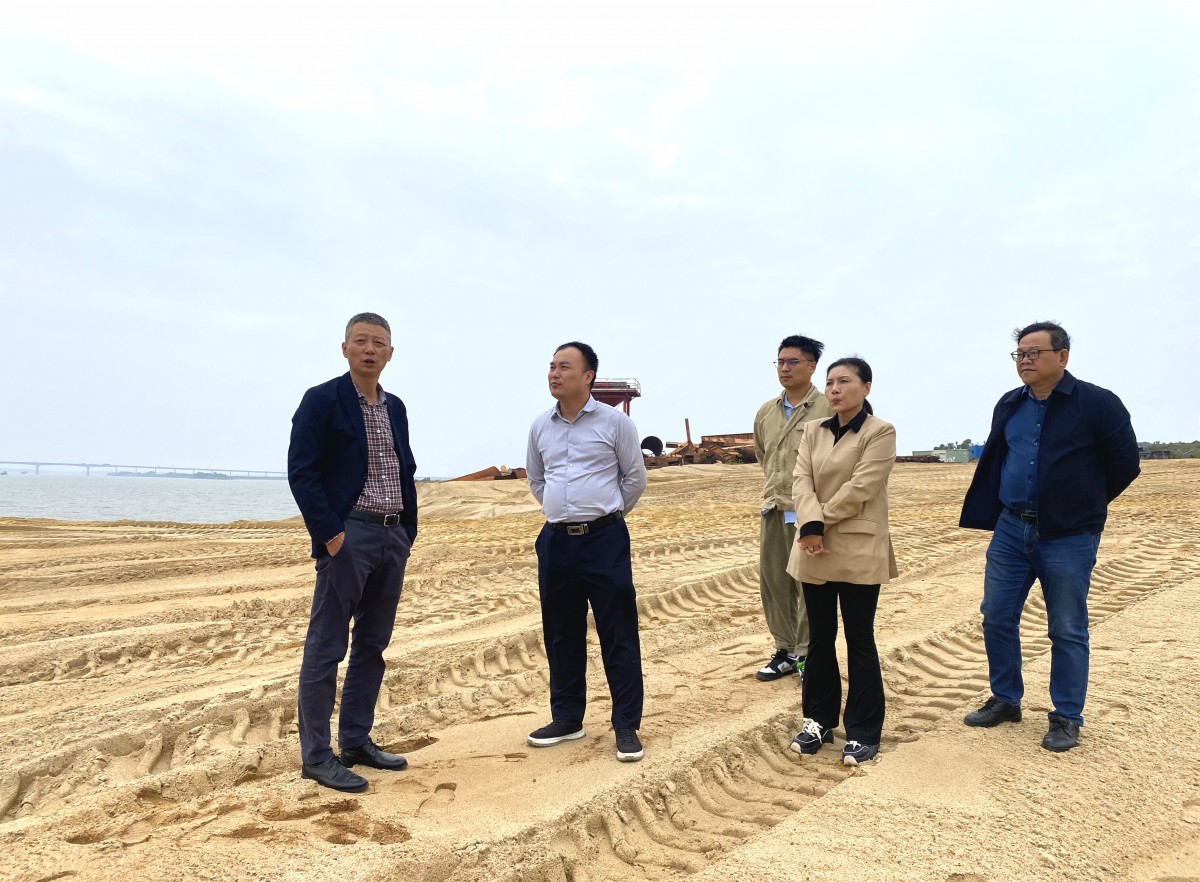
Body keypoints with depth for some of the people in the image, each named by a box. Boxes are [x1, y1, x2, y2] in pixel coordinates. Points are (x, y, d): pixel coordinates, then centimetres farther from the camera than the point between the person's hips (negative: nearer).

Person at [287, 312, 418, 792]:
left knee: (372, 645, 13)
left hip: (394, 537, 7)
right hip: (348, 536, -7)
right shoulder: (322, 400, -6)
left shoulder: (395, 408, 15)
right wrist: (329, 533, -17)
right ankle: (316, 756, 8)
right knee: (326, 648, -1)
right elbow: (301, 472, -12)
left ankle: (356, 741, 25)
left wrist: (409, 531, 10)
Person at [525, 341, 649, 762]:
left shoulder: (614, 422, -5)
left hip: (604, 539, -4)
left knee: (618, 636, 0)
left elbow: (635, 477, 3)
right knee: (561, 635, 12)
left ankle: (627, 725, 11)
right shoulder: (540, 427, 7)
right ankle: (567, 718, 27)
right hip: (555, 540, 5)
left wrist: (606, 514, 8)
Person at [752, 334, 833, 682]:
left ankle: (806, 655, 13)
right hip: (773, 511, 7)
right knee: (772, 583, 12)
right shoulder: (765, 413, 11)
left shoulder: (828, 410, -9)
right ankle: (785, 652, 25)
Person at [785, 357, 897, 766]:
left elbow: (859, 488, -15)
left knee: (859, 641, 3)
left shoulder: (880, 432, -6)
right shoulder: (813, 431, 11)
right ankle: (819, 720, 26)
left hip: (858, 551, -5)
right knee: (820, 638, 13)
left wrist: (821, 523, -11)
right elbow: (801, 480, -2)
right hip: (815, 551, 5)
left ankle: (863, 732, 15)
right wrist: (810, 525, -18)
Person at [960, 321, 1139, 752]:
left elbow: (1125, 464, -4)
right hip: (1011, 530, 6)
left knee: (1067, 631, 4)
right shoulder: (1010, 405, 8)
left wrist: (1081, 504, 6)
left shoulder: (1097, 403, -9)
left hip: (1068, 538, -5)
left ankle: (1066, 718, 19)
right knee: (997, 618, 9)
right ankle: (1005, 700, 26)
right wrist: (1017, 506, 15)